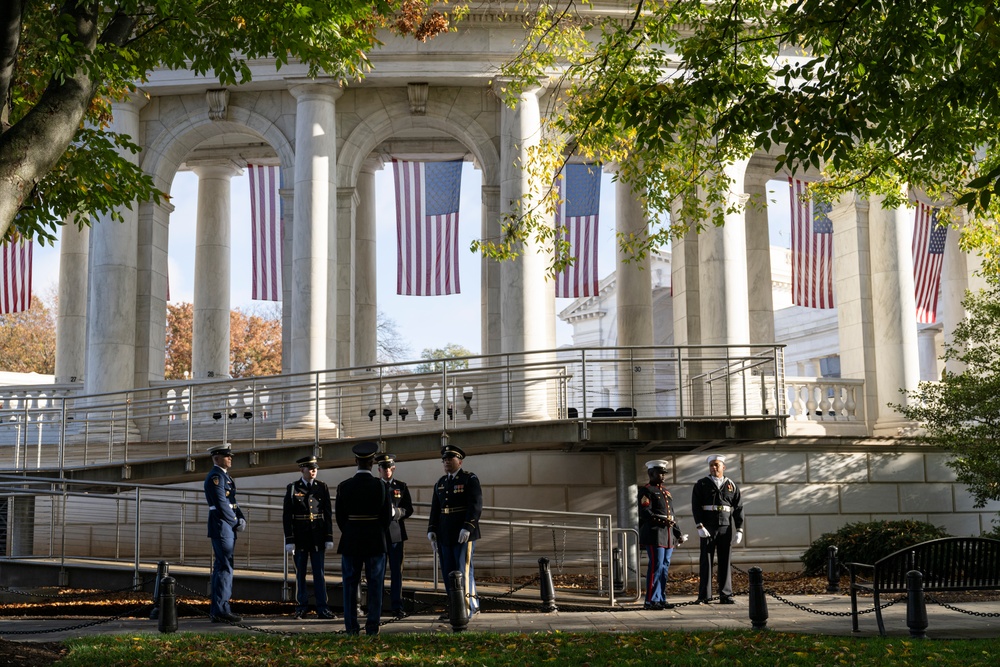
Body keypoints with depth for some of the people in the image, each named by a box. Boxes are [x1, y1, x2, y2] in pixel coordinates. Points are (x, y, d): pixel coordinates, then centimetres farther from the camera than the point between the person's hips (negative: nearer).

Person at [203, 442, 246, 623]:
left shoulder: (225, 477, 19)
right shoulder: (215, 476, -13)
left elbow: (233, 502, 17)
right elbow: (221, 504, -19)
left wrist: (242, 519, 1)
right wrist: (235, 522, -9)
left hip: (228, 528, 10)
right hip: (221, 527, -10)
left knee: (221, 568, 11)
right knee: (225, 568, -10)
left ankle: (217, 610, 16)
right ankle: (221, 610, -9)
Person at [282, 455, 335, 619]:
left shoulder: (322, 488, 4)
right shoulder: (292, 488, 0)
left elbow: (328, 514, 5)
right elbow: (286, 515, -2)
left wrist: (329, 538, -1)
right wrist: (289, 540, -8)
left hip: (318, 537, 1)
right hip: (300, 537, -1)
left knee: (319, 572, 2)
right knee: (300, 573, 6)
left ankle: (322, 607, 5)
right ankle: (301, 606, 15)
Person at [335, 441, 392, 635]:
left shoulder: (344, 486, -5)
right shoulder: (381, 486, -7)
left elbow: (339, 517, 1)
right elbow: (388, 515, -1)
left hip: (350, 541, 1)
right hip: (376, 541, -1)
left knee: (350, 583, 7)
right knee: (375, 584, 6)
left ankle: (351, 627, 8)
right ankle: (372, 626, 6)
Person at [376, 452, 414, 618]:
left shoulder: (401, 487, 10)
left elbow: (409, 509, 4)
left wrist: (396, 512, -15)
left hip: (396, 533, 1)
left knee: (397, 571, 1)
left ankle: (397, 606, 5)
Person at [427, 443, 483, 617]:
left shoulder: (470, 479, -4)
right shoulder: (440, 483, 16)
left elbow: (476, 506, -13)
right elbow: (435, 509, 17)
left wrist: (467, 527, -21)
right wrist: (431, 530, 6)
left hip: (463, 534, -7)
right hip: (444, 535, 7)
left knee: (464, 570, -6)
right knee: (448, 572, 8)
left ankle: (468, 609, 2)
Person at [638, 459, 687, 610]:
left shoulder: (666, 491, 21)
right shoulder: (646, 491, -4)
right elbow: (645, 513, -14)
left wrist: (678, 534, 17)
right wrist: (662, 521, -22)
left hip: (668, 535, 8)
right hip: (654, 534, -8)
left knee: (665, 567, 8)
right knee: (656, 567, -10)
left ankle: (661, 599, 13)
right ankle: (650, 600, -7)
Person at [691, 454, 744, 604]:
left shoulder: (732, 486, 10)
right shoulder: (701, 485, 5)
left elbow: (738, 508, 7)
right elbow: (696, 506, -3)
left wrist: (739, 530, -1)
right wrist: (700, 526, -14)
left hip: (727, 528, 2)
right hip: (708, 528, -2)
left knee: (725, 562, 4)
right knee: (706, 561, -2)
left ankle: (725, 596, 8)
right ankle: (704, 596, 0)